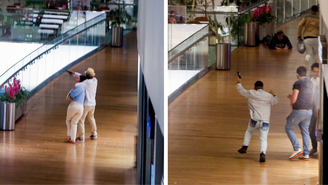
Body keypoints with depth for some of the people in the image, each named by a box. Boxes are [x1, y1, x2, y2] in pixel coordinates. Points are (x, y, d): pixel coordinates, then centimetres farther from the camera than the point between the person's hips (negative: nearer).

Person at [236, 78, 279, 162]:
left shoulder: (251, 93, 2)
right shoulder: (268, 96, 4)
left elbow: (241, 90, 18)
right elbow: (276, 101, 20)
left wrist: (239, 83, 35)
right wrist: (273, 95, 37)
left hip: (254, 120, 0)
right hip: (265, 122, 0)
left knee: (249, 132, 29)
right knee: (264, 139, 3)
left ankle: (245, 147, 23)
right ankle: (263, 153, -20)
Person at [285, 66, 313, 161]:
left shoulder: (297, 84, -12)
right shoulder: (310, 83, 13)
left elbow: (294, 99, -15)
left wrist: (292, 104, 6)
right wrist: (291, 96, 28)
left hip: (299, 111, -7)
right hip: (309, 111, 7)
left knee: (289, 128, 8)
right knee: (305, 132, 11)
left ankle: (297, 149, -3)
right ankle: (306, 154, 8)